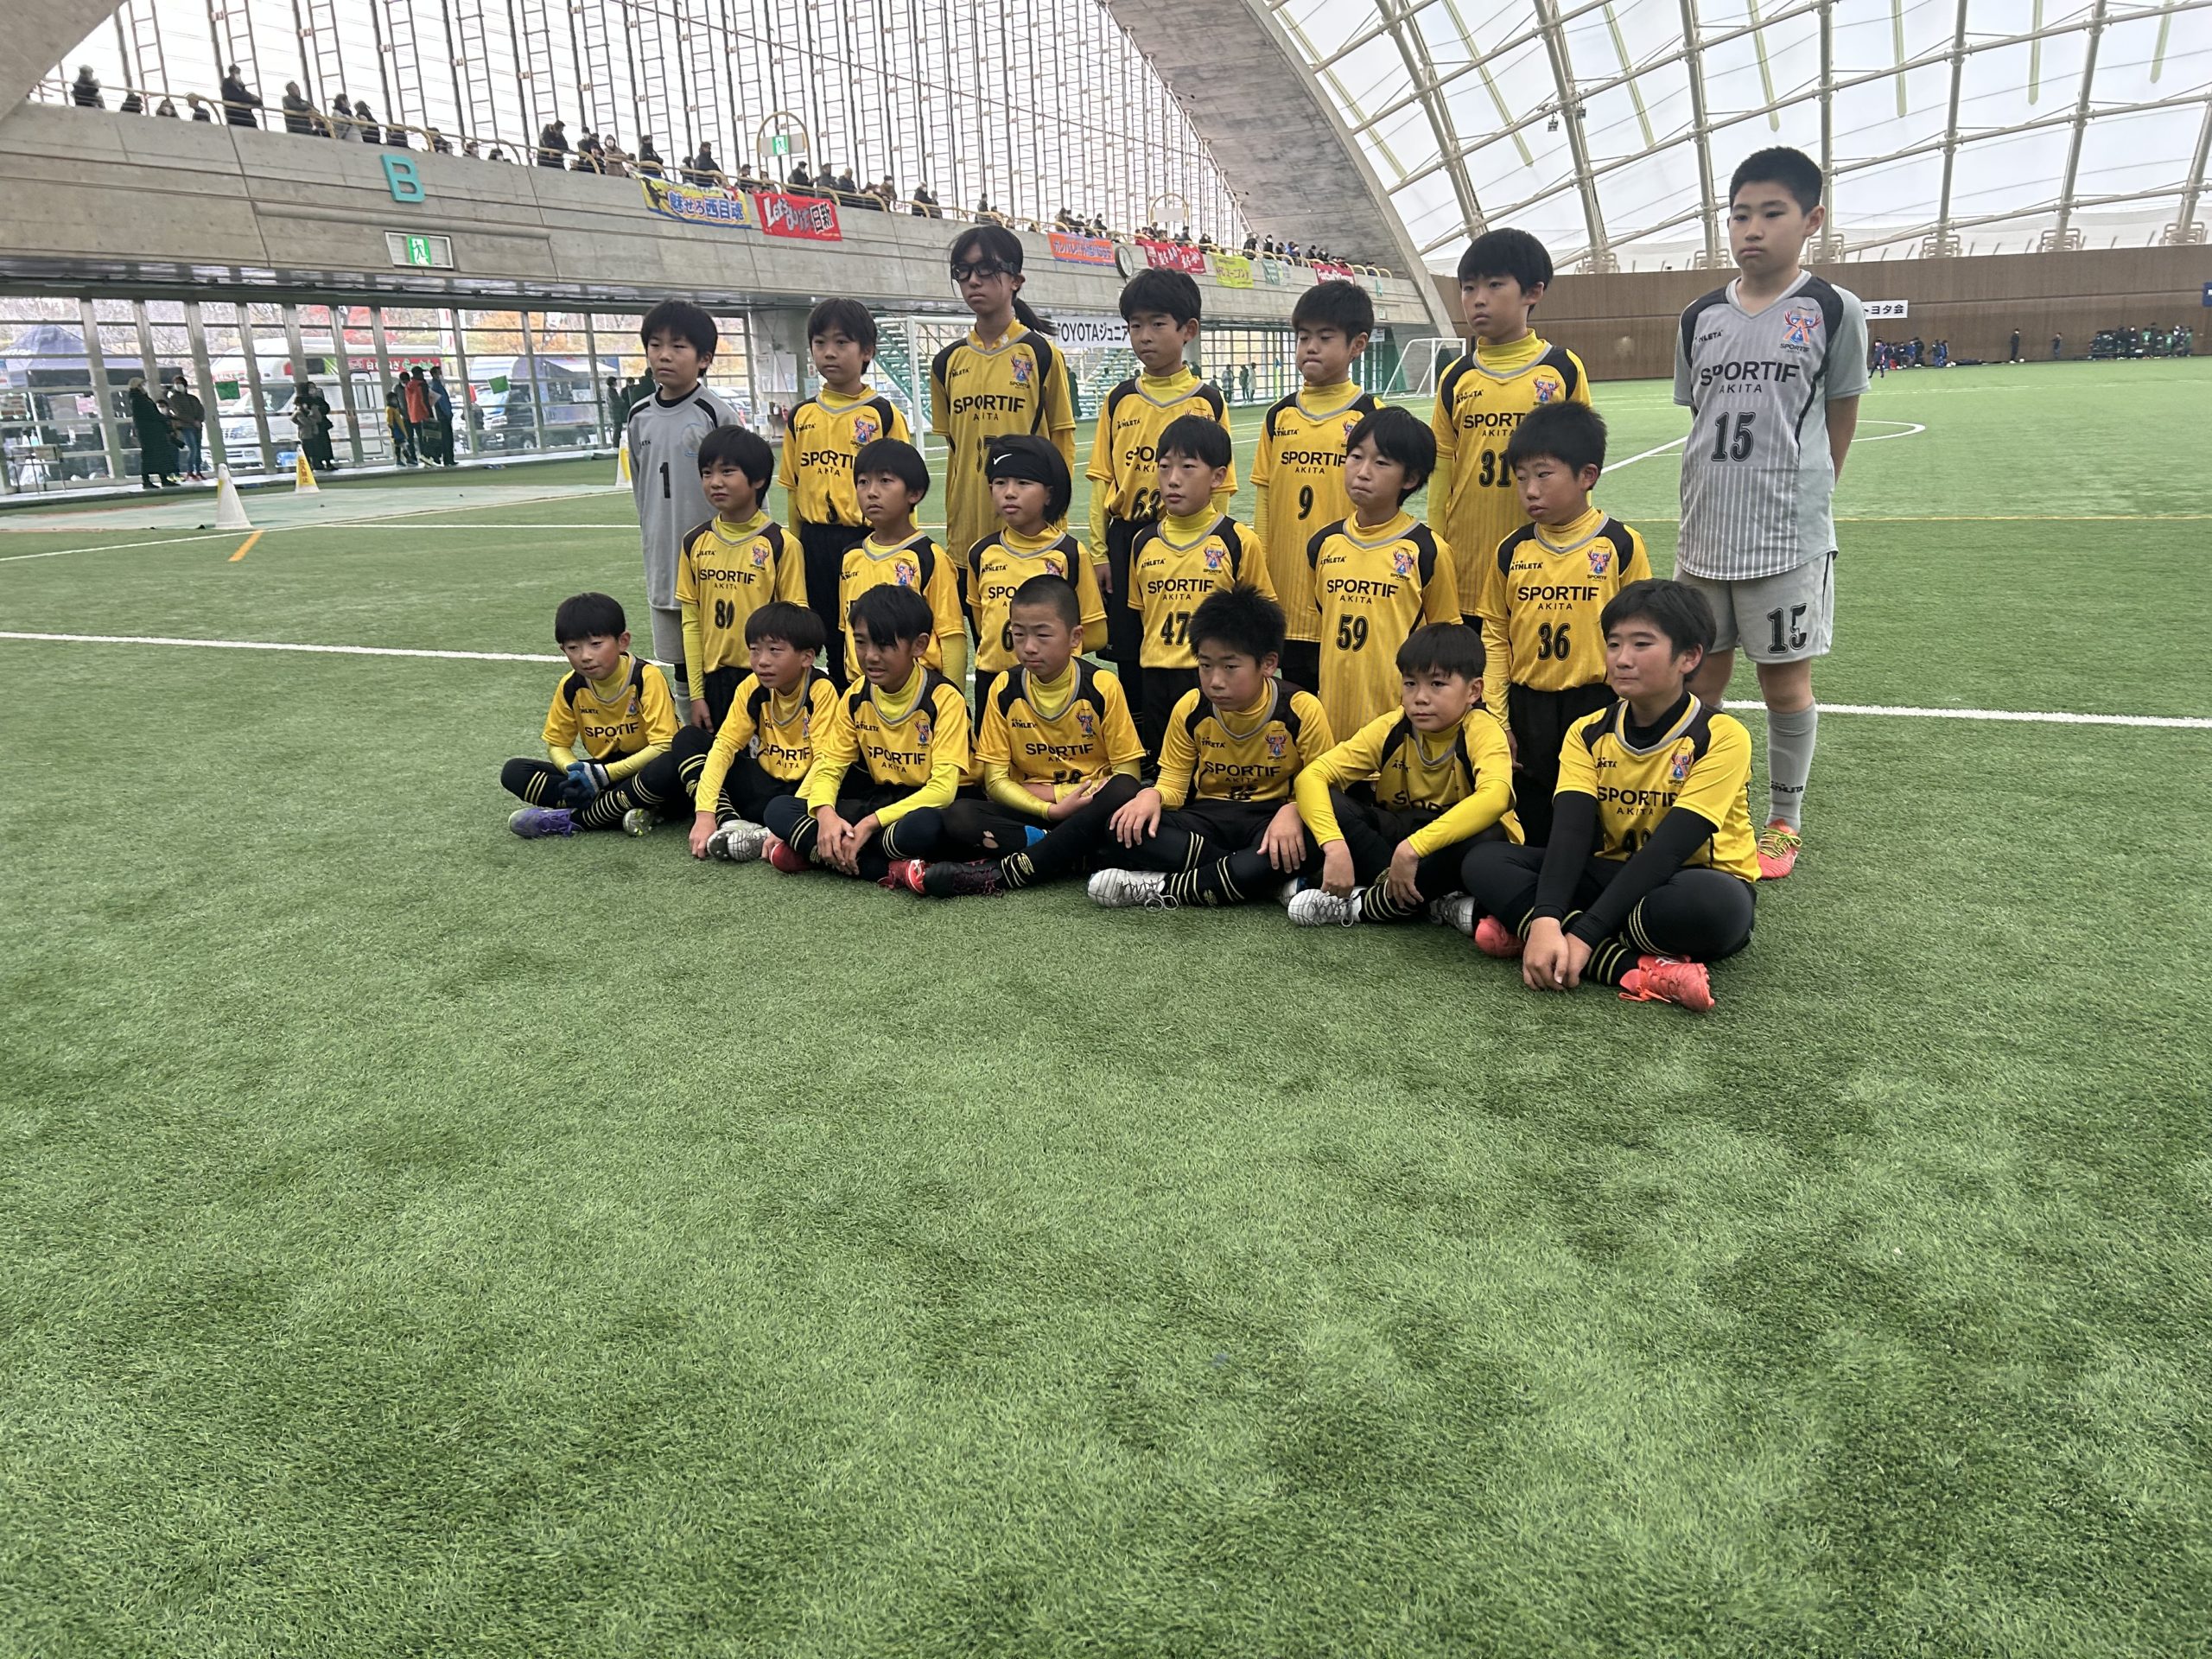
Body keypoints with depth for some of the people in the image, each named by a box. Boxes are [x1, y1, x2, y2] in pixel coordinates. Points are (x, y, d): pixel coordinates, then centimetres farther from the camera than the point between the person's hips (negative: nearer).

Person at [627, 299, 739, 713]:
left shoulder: (716, 414, -8)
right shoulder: (639, 418, 8)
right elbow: (641, 490, 16)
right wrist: (653, 546, 16)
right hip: (663, 564, 5)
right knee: (677, 657, 14)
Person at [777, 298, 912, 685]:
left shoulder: (884, 414, -3)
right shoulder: (801, 416, 9)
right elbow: (793, 490, 14)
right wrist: (797, 548, 11)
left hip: (868, 541, -4)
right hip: (815, 543, 4)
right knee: (834, 644, 12)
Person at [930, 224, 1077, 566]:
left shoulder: (1042, 355, -2)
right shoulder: (947, 362, 9)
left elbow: (1062, 446, 1)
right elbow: (953, 450, 15)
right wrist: (951, 529, 12)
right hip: (967, 534, 4)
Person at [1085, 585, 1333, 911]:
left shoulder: (1302, 710, -12)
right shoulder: (1190, 709, -3)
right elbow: (1173, 785, 3)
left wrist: (1293, 811, -32)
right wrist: (1152, 795, -22)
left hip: (1271, 819, -3)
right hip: (1209, 816, 3)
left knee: (1307, 842, -41)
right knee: (1123, 833, -26)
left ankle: (1167, 889, -27)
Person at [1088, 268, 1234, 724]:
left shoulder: (1207, 401, 0)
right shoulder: (1119, 401, 7)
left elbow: (1219, 486, 0)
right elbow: (1102, 481, 7)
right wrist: (1100, 553, 2)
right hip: (1124, 540, 3)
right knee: (1128, 656, 9)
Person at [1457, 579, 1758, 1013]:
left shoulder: (1722, 737, -15)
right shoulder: (1588, 734, -1)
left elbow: (1669, 849, -25)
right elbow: (1570, 831, -15)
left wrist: (1584, 934, -32)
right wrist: (1545, 921, -34)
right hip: (1613, 875, 4)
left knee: (1716, 902, -40)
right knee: (1484, 863, -17)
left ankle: (1516, 918, -26)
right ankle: (1638, 970, -30)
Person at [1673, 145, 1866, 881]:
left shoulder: (1833, 310, -3)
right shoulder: (1701, 317, 7)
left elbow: (1840, 421, 4)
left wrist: (1801, 496, 6)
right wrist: (1716, 503, 9)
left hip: (1790, 538, -3)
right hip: (1704, 538, 4)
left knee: (1786, 683, 4)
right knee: (1698, 680, 10)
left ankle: (1785, 822, 20)